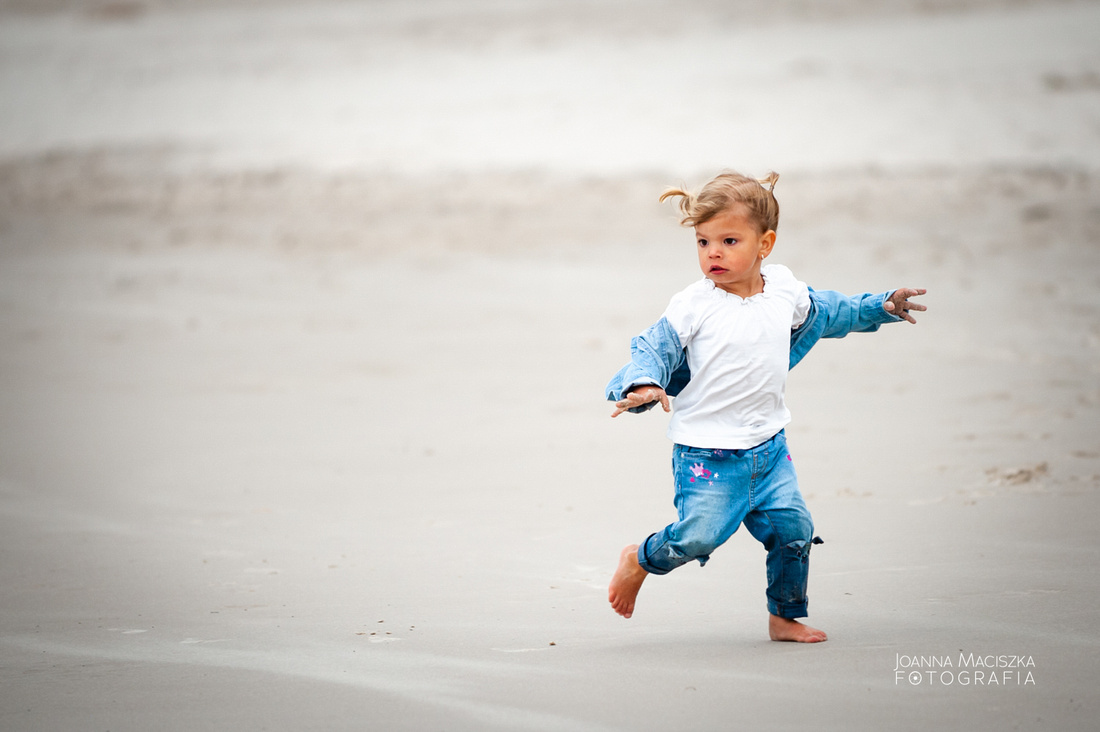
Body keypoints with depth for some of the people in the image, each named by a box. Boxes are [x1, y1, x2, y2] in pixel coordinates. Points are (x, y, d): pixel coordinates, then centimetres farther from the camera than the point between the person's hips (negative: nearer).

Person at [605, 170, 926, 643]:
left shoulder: (785, 291, 4)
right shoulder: (693, 306, -13)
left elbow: (826, 313, 24)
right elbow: (654, 348, -12)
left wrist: (881, 307, 25)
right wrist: (644, 384, -33)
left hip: (767, 445, 5)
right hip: (706, 452, -5)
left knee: (794, 529, 0)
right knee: (697, 536, -13)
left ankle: (785, 617, 19)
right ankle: (640, 559, 18)